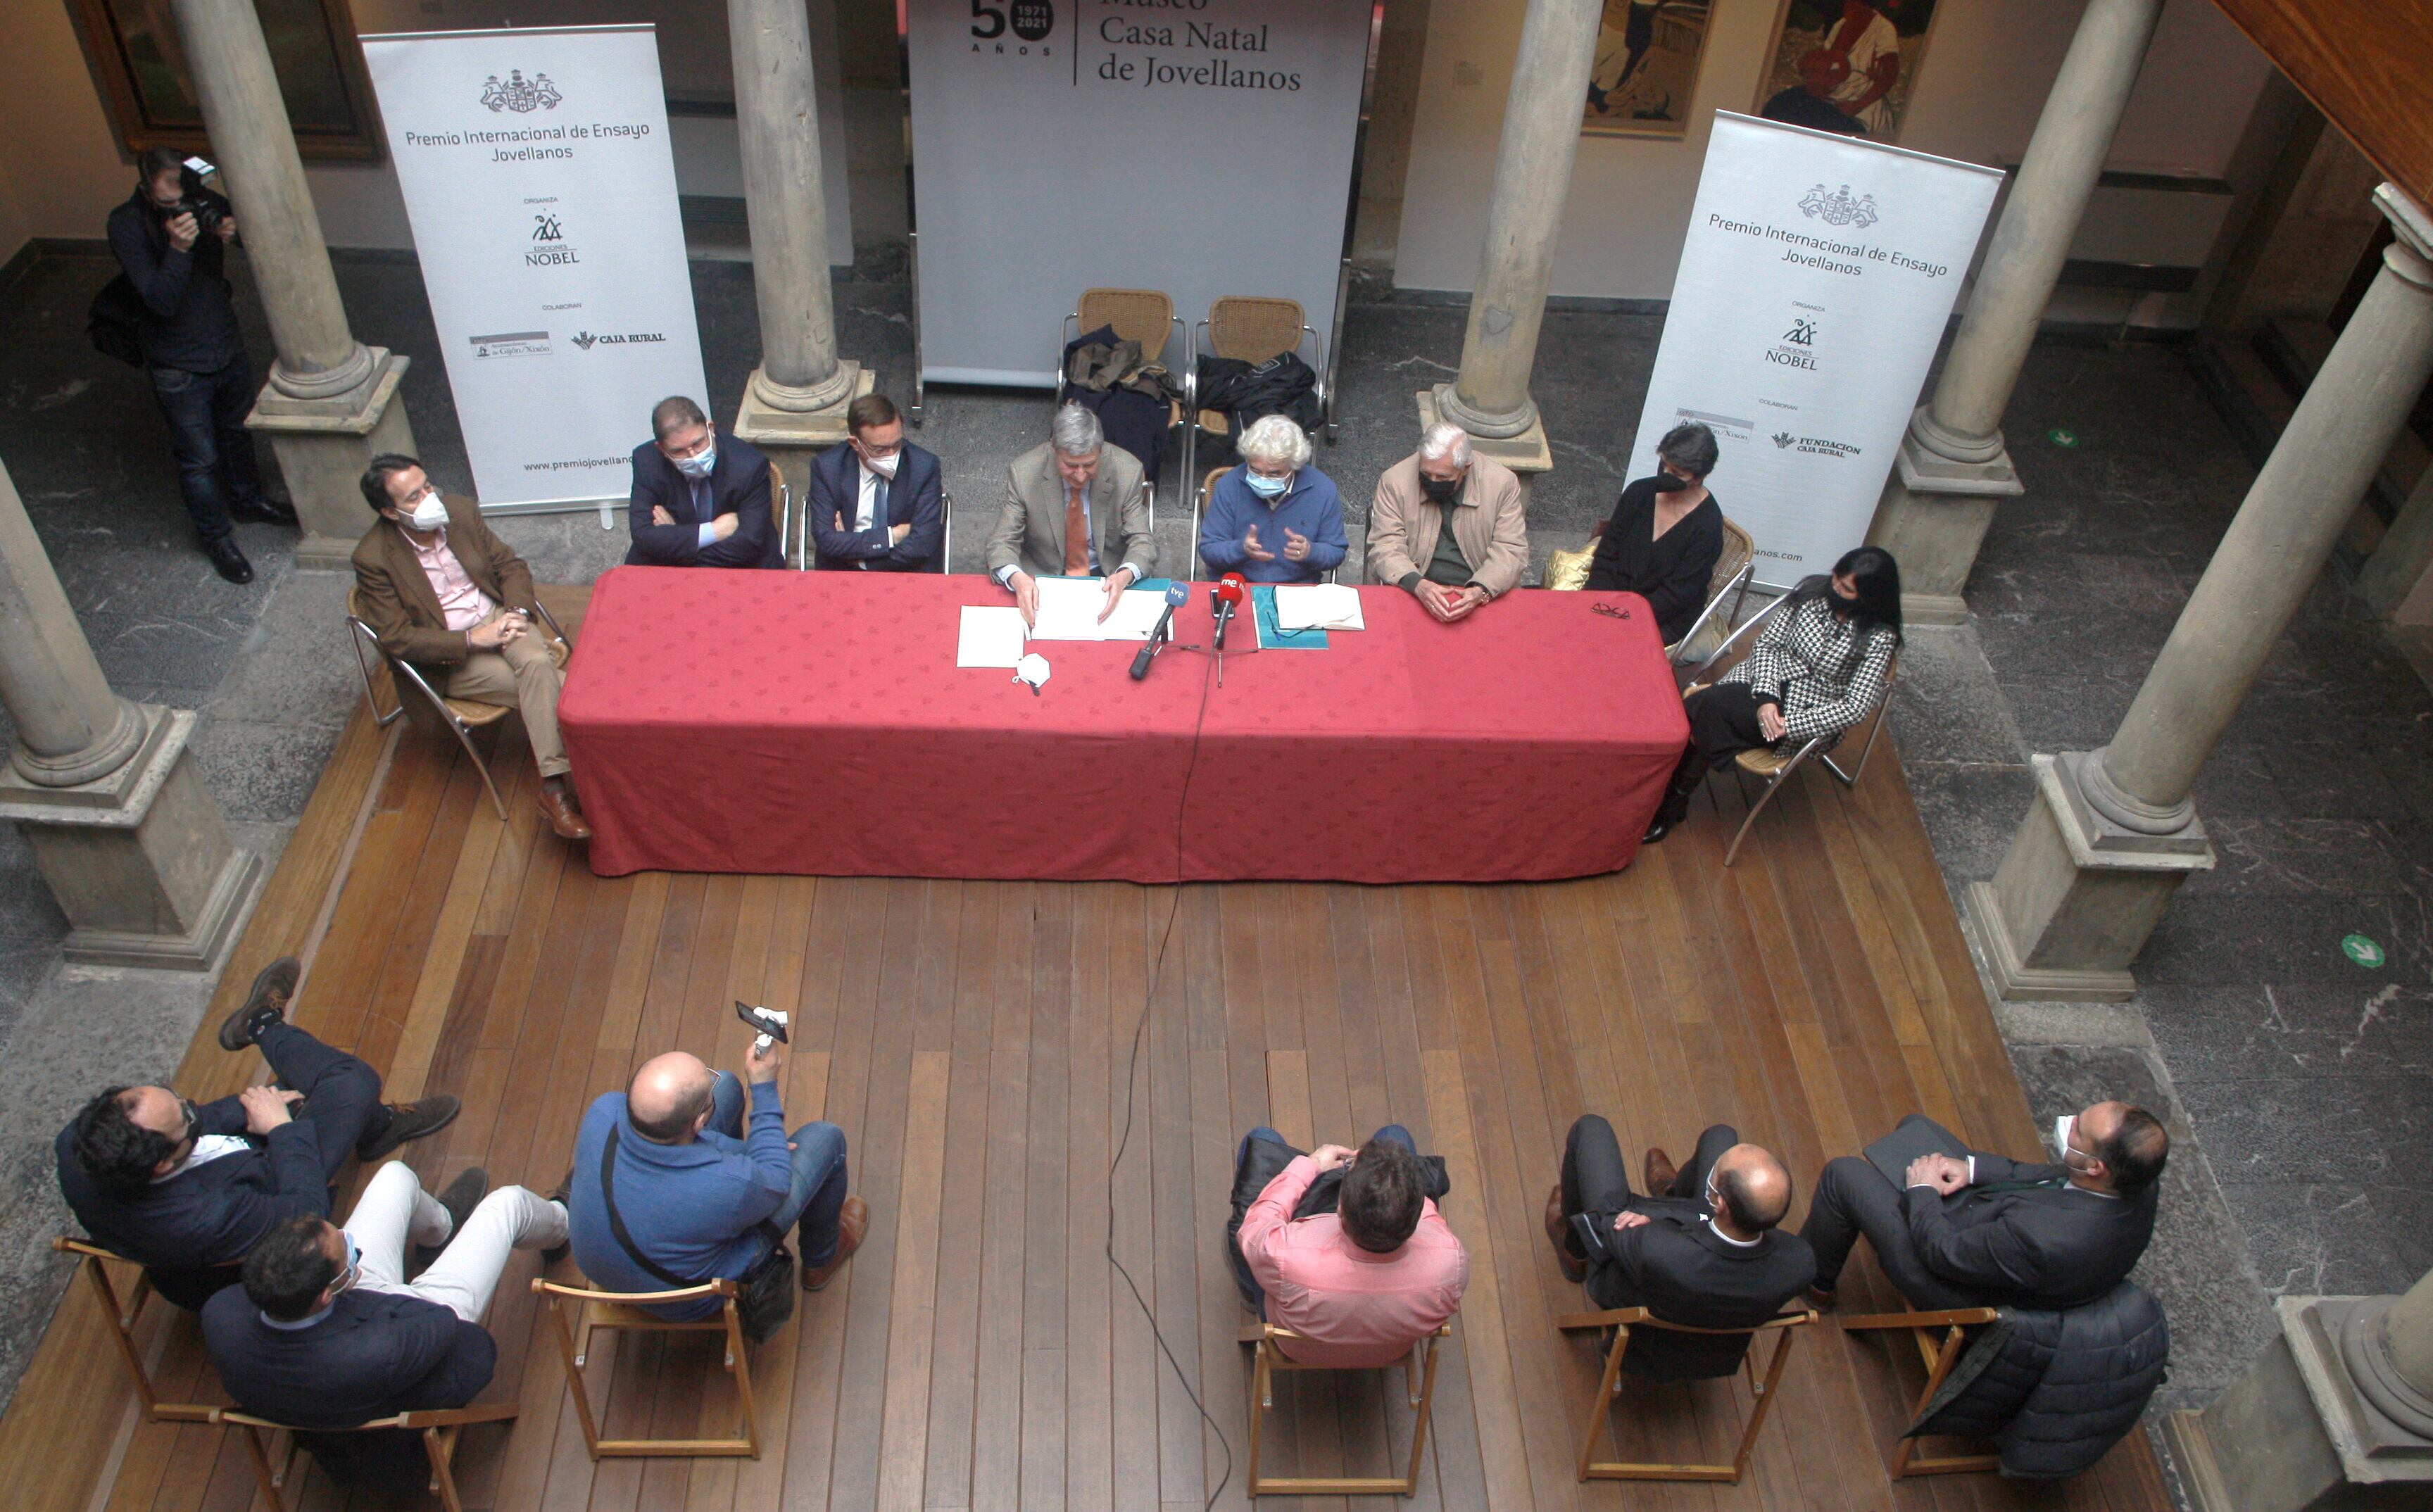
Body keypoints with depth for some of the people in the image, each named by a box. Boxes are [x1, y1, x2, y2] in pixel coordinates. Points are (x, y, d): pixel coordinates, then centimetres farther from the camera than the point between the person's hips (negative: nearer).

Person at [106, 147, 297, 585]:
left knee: (237, 429, 26)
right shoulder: (126, 226, -22)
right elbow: (161, 301, -27)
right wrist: (178, 248, -40)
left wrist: (229, 233, -17)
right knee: (199, 457, 4)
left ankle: (247, 499, 50)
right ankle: (216, 537, 22)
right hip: (179, 364, -5)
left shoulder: (200, 200, -9)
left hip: (227, 343, 5)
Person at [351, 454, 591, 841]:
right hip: (447, 657, -4)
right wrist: (474, 639, -22)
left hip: (496, 617, 4)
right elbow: (397, 638, -15)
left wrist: (517, 611, -12)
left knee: (539, 663, -31)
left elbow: (510, 565, 8)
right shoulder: (373, 559, -14)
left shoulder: (460, 511, -2)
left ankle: (554, 790, -32)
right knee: (557, 688, -25)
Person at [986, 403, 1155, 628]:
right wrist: (1016, 578, -35)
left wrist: (1124, 576, -32)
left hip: (1109, 578, -1)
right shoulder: (1024, 473, -13)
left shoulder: (1127, 472, -12)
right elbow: (1002, 542, -11)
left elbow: (1143, 542, -9)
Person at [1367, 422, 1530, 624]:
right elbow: (1385, 546, -6)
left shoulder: (1503, 483, -2)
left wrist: (1480, 591, -21)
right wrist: (1418, 585, -25)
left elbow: (1510, 551, -2)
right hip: (1412, 592, -1)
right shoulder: (1395, 481, -3)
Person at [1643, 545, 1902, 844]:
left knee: (1709, 708, -30)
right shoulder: (1815, 590, -2)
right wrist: (1765, 698, -16)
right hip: (1762, 681, 5)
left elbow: (1855, 707, -18)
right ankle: (1660, 795, -20)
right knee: (1697, 707, -28)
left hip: (1806, 716, -5)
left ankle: (1672, 808, -16)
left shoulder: (1879, 636, -13)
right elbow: (1767, 642, 1)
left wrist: (1787, 724, -24)